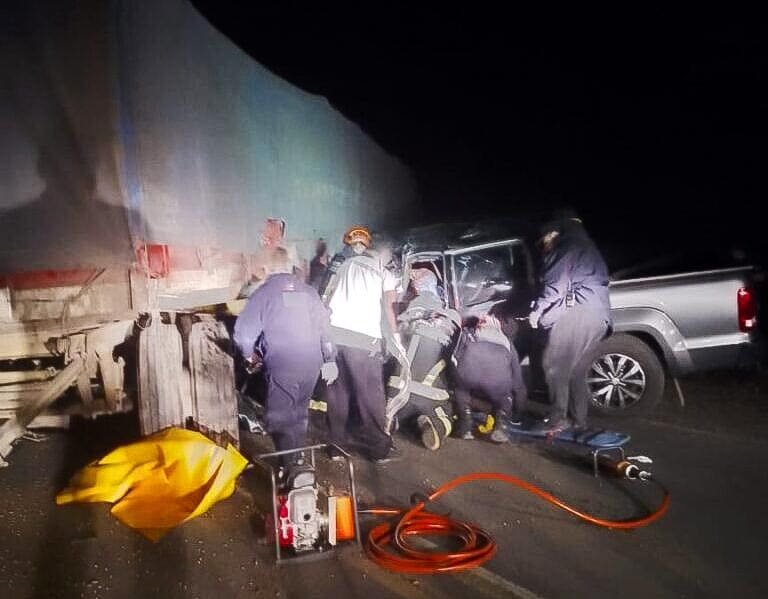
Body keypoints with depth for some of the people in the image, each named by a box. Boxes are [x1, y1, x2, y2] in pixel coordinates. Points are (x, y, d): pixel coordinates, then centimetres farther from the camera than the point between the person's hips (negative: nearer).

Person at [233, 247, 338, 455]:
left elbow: (243, 334, -8)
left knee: (280, 420, 4)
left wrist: (249, 355, 11)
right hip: (312, 365, 6)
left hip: (282, 367, -5)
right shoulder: (308, 291, 8)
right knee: (299, 414, 21)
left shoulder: (263, 293, -5)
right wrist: (329, 360, 14)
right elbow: (325, 326, 7)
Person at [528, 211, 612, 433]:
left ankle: (558, 419, -12)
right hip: (598, 317, 9)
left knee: (554, 365, -9)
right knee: (575, 368, 12)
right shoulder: (587, 247, 30)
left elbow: (556, 285, -10)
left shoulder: (567, 247, 1)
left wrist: (537, 310, 1)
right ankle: (578, 419, 13)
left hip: (577, 312, -9)